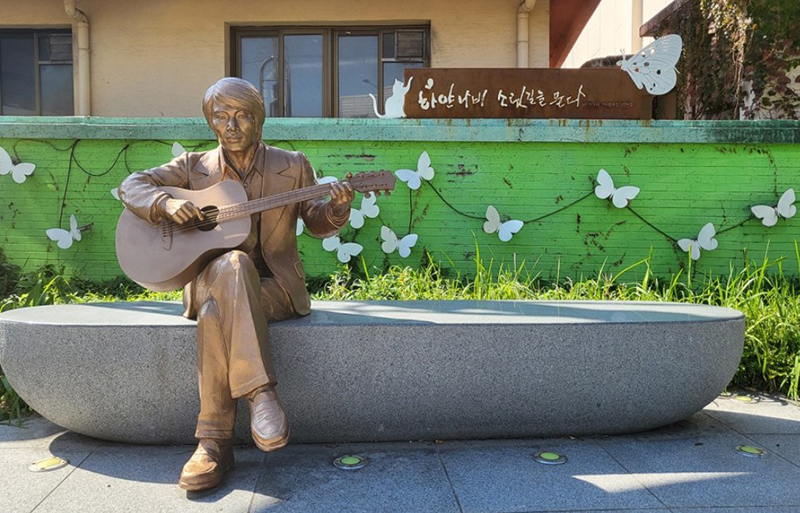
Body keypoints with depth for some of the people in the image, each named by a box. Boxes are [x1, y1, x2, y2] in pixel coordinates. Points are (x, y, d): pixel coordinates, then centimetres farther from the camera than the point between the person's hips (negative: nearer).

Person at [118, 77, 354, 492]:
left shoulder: (292, 166, 6)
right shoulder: (194, 167, 9)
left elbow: (317, 224, 8)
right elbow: (132, 186, 6)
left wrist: (336, 208, -15)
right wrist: (166, 203, -15)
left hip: (274, 286, -1)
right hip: (209, 280, 1)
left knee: (217, 311, -34)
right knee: (233, 264, -36)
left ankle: (215, 440, -26)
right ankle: (260, 391, -35)